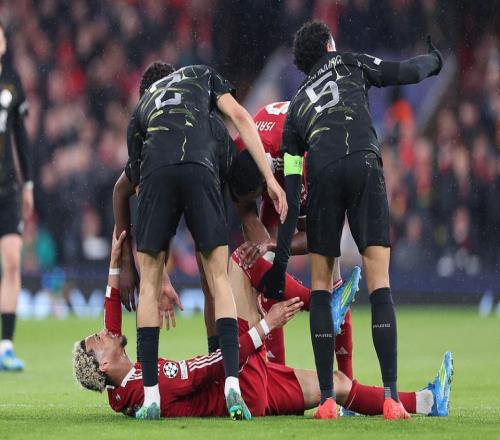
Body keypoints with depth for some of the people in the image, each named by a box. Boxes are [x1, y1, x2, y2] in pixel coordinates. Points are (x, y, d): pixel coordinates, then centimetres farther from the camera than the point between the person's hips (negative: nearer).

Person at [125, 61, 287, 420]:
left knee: (150, 281, 13)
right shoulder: (202, 75, 35)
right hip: (199, 168, -1)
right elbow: (240, 117, 14)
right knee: (219, 278, 7)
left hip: (156, 172, 1)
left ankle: (151, 397, 7)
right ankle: (233, 386, -7)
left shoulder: (141, 106, 37)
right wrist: (270, 178, 9)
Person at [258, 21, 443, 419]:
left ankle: (327, 399, 4)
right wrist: (433, 60, 48)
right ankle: (391, 396, -12)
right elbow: (407, 73, 23)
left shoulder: (296, 107, 29)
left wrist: (280, 260, 21)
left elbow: (291, 192, 22)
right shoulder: (347, 63, 26)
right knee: (379, 282, -2)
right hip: (364, 165, -2)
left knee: (321, 285, 13)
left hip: (322, 173, 2)